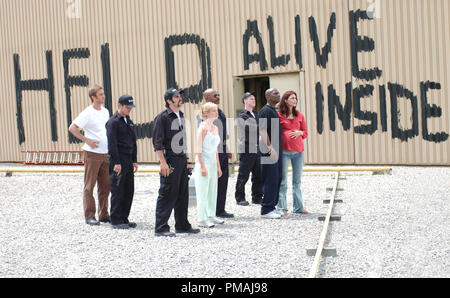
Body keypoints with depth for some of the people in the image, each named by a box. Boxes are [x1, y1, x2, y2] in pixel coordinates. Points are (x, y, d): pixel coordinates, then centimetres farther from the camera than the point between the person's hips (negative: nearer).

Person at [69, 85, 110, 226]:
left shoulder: (105, 112, 12)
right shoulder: (87, 113, -10)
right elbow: (72, 128, -14)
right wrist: (87, 140, -16)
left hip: (105, 154, 7)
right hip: (92, 153, -7)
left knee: (105, 185, 10)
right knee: (89, 186, 0)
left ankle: (103, 215, 19)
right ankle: (90, 216, 4)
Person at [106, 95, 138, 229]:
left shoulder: (129, 122, 17)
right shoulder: (113, 122, -9)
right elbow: (112, 144, -14)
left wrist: (134, 161, 15)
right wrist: (116, 163, -18)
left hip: (128, 161, 8)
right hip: (118, 161, -8)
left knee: (129, 191, 9)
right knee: (118, 191, -4)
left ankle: (124, 218, 17)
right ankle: (116, 220, 2)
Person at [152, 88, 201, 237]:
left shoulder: (180, 115, 16)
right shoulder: (162, 117, -10)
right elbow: (157, 142, -14)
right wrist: (163, 163, -20)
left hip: (182, 159, 8)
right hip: (170, 160, -8)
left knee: (183, 194, 13)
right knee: (167, 195, -5)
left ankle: (182, 225, 23)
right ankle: (161, 228, 1)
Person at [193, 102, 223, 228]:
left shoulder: (215, 128, 12)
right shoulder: (203, 128, -11)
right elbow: (199, 149, -14)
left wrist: (218, 166, 17)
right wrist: (202, 166, -18)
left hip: (213, 164, 8)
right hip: (203, 163, -8)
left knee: (212, 191, 12)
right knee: (203, 192, -4)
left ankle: (211, 216, 21)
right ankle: (202, 219, 1)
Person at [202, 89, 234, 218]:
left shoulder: (220, 111, 17)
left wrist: (227, 149, 21)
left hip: (222, 151, 9)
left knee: (223, 180, 11)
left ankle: (221, 210, 20)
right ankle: (214, 211, 4)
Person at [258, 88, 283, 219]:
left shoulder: (275, 111, 18)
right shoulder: (265, 111, -11)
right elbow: (262, 130, -19)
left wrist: (278, 149, 18)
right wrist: (271, 148, -23)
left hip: (277, 150, 9)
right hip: (269, 151, -9)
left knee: (277, 180, 12)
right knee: (270, 180, -7)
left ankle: (272, 207, 19)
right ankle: (266, 210, -2)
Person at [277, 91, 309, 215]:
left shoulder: (299, 115, 12)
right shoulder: (279, 115, 0)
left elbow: (305, 132, 17)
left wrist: (299, 132, -4)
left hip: (298, 150, 4)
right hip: (284, 150, -4)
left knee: (297, 180, 9)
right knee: (283, 180, -2)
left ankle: (298, 207, 15)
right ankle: (282, 207, 5)